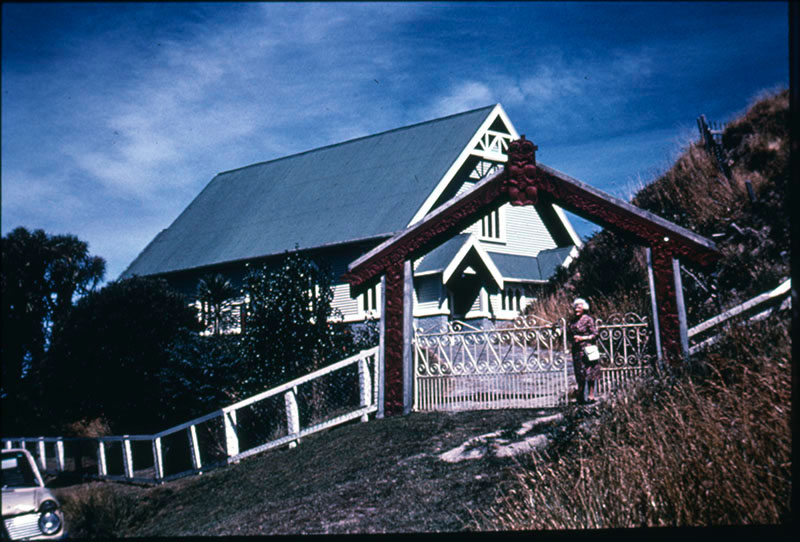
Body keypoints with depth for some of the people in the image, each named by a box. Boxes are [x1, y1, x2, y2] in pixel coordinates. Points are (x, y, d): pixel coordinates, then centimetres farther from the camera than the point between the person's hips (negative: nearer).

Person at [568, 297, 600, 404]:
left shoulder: (588, 319, -5)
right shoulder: (573, 321, 14)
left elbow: (595, 334, -7)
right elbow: (570, 335, 23)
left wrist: (582, 338, -13)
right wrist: (573, 339, 2)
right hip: (577, 350, 6)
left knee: (590, 373, -5)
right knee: (579, 374, 8)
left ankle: (591, 395, -2)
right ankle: (581, 396, 12)